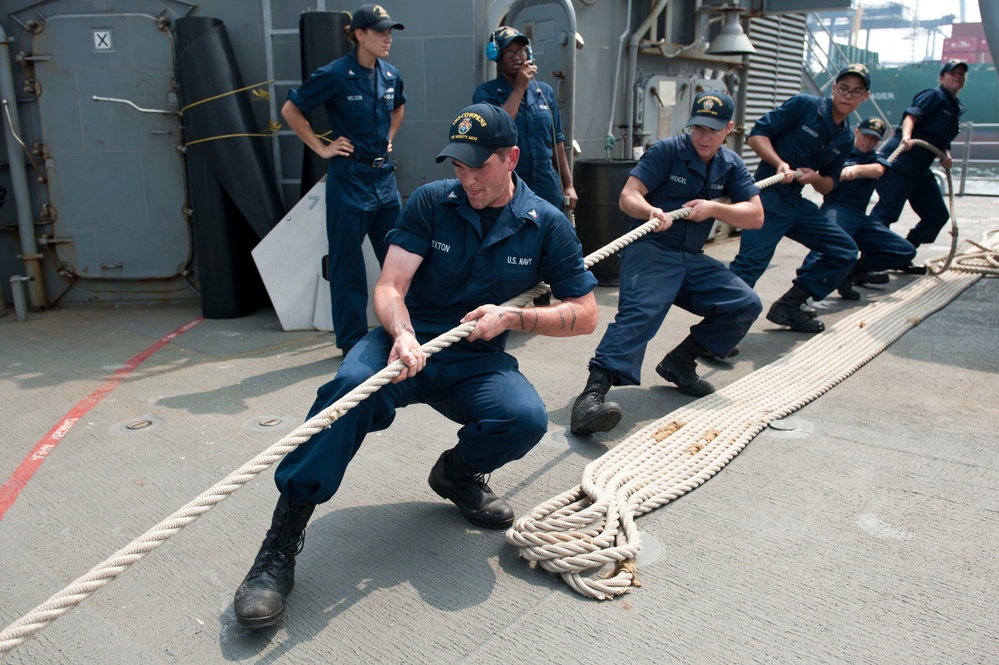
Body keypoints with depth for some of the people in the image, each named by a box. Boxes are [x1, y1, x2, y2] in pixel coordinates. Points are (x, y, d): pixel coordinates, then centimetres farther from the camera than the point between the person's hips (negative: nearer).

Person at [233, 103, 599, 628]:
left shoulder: (546, 224, 1)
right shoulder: (432, 201, -1)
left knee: (526, 419, -30)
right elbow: (389, 287, -8)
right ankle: (281, 543, -24)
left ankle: (458, 472, 5)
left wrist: (513, 317, -13)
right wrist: (401, 334, -31)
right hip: (407, 343, -1)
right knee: (352, 384, -34)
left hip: (476, 362, 1)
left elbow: (586, 314, 3)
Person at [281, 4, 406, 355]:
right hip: (349, 178, -6)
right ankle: (352, 340, 14)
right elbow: (291, 110, -5)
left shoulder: (391, 75, 6)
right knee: (348, 263, 3)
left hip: (385, 176, 6)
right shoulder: (335, 75, -11)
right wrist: (321, 148, -7)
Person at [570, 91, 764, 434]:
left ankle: (680, 362, 4)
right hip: (649, 251, -6)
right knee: (639, 312, -31)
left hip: (693, 260, 6)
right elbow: (628, 197, -13)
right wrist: (651, 211, -36)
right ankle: (592, 395, -45)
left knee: (746, 304, -7)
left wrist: (714, 208, -14)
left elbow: (756, 215, 4)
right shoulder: (667, 150, -3)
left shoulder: (731, 165, 12)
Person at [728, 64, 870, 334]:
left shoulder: (846, 139, 14)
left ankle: (790, 306, 12)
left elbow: (828, 187, 16)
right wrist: (780, 164, -24)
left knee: (845, 251, 8)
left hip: (797, 204, 8)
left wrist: (814, 178, -7)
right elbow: (757, 134, -9)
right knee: (750, 264, -20)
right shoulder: (805, 105, -4)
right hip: (768, 198, -8)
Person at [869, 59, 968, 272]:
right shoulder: (934, 95, 0)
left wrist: (946, 155, 4)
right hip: (900, 160, -9)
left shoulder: (957, 109, 25)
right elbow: (912, 114, -16)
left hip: (921, 170, 9)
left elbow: (942, 140, 26)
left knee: (938, 215, 8)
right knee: (887, 212, -15)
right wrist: (906, 136, -36)